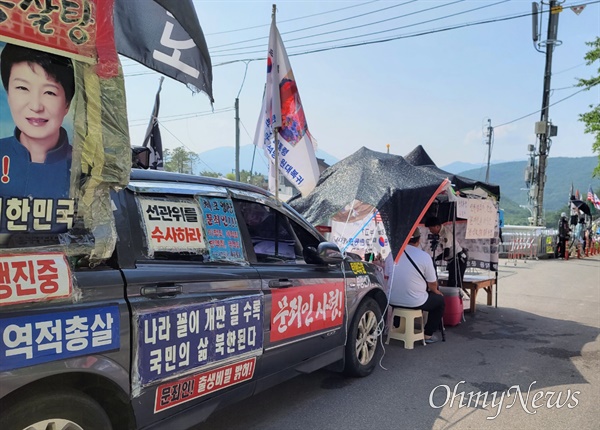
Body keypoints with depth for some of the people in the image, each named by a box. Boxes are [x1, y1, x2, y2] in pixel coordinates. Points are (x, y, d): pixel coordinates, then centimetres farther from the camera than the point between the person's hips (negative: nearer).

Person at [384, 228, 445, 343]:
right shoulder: (424, 256, -13)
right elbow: (432, 284, -4)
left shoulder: (392, 254, -2)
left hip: (393, 301, 5)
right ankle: (428, 334, 20)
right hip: (415, 302, -5)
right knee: (440, 299, 22)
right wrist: (436, 291, 20)